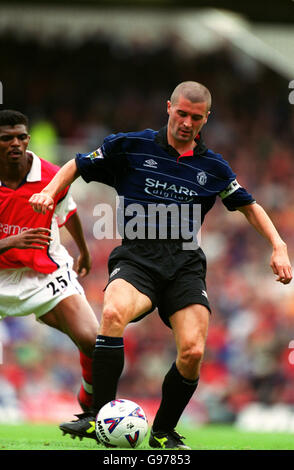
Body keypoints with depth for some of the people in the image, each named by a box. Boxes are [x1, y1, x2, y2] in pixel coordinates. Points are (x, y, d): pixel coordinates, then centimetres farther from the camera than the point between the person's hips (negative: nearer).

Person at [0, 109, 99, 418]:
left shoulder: (52, 178, -8)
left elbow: (69, 213, 15)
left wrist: (83, 251, 31)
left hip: (46, 273, 0)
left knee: (92, 341, -17)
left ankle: (90, 401, 12)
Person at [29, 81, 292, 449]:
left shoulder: (213, 167, 14)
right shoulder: (131, 146, 7)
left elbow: (249, 206, 24)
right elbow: (77, 166, 16)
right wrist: (50, 191, -2)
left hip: (185, 263, 2)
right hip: (136, 256, -2)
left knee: (192, 351, -18)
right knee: (113, 312, -35)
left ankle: (163, 432, 7)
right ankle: (100, 416, -27)